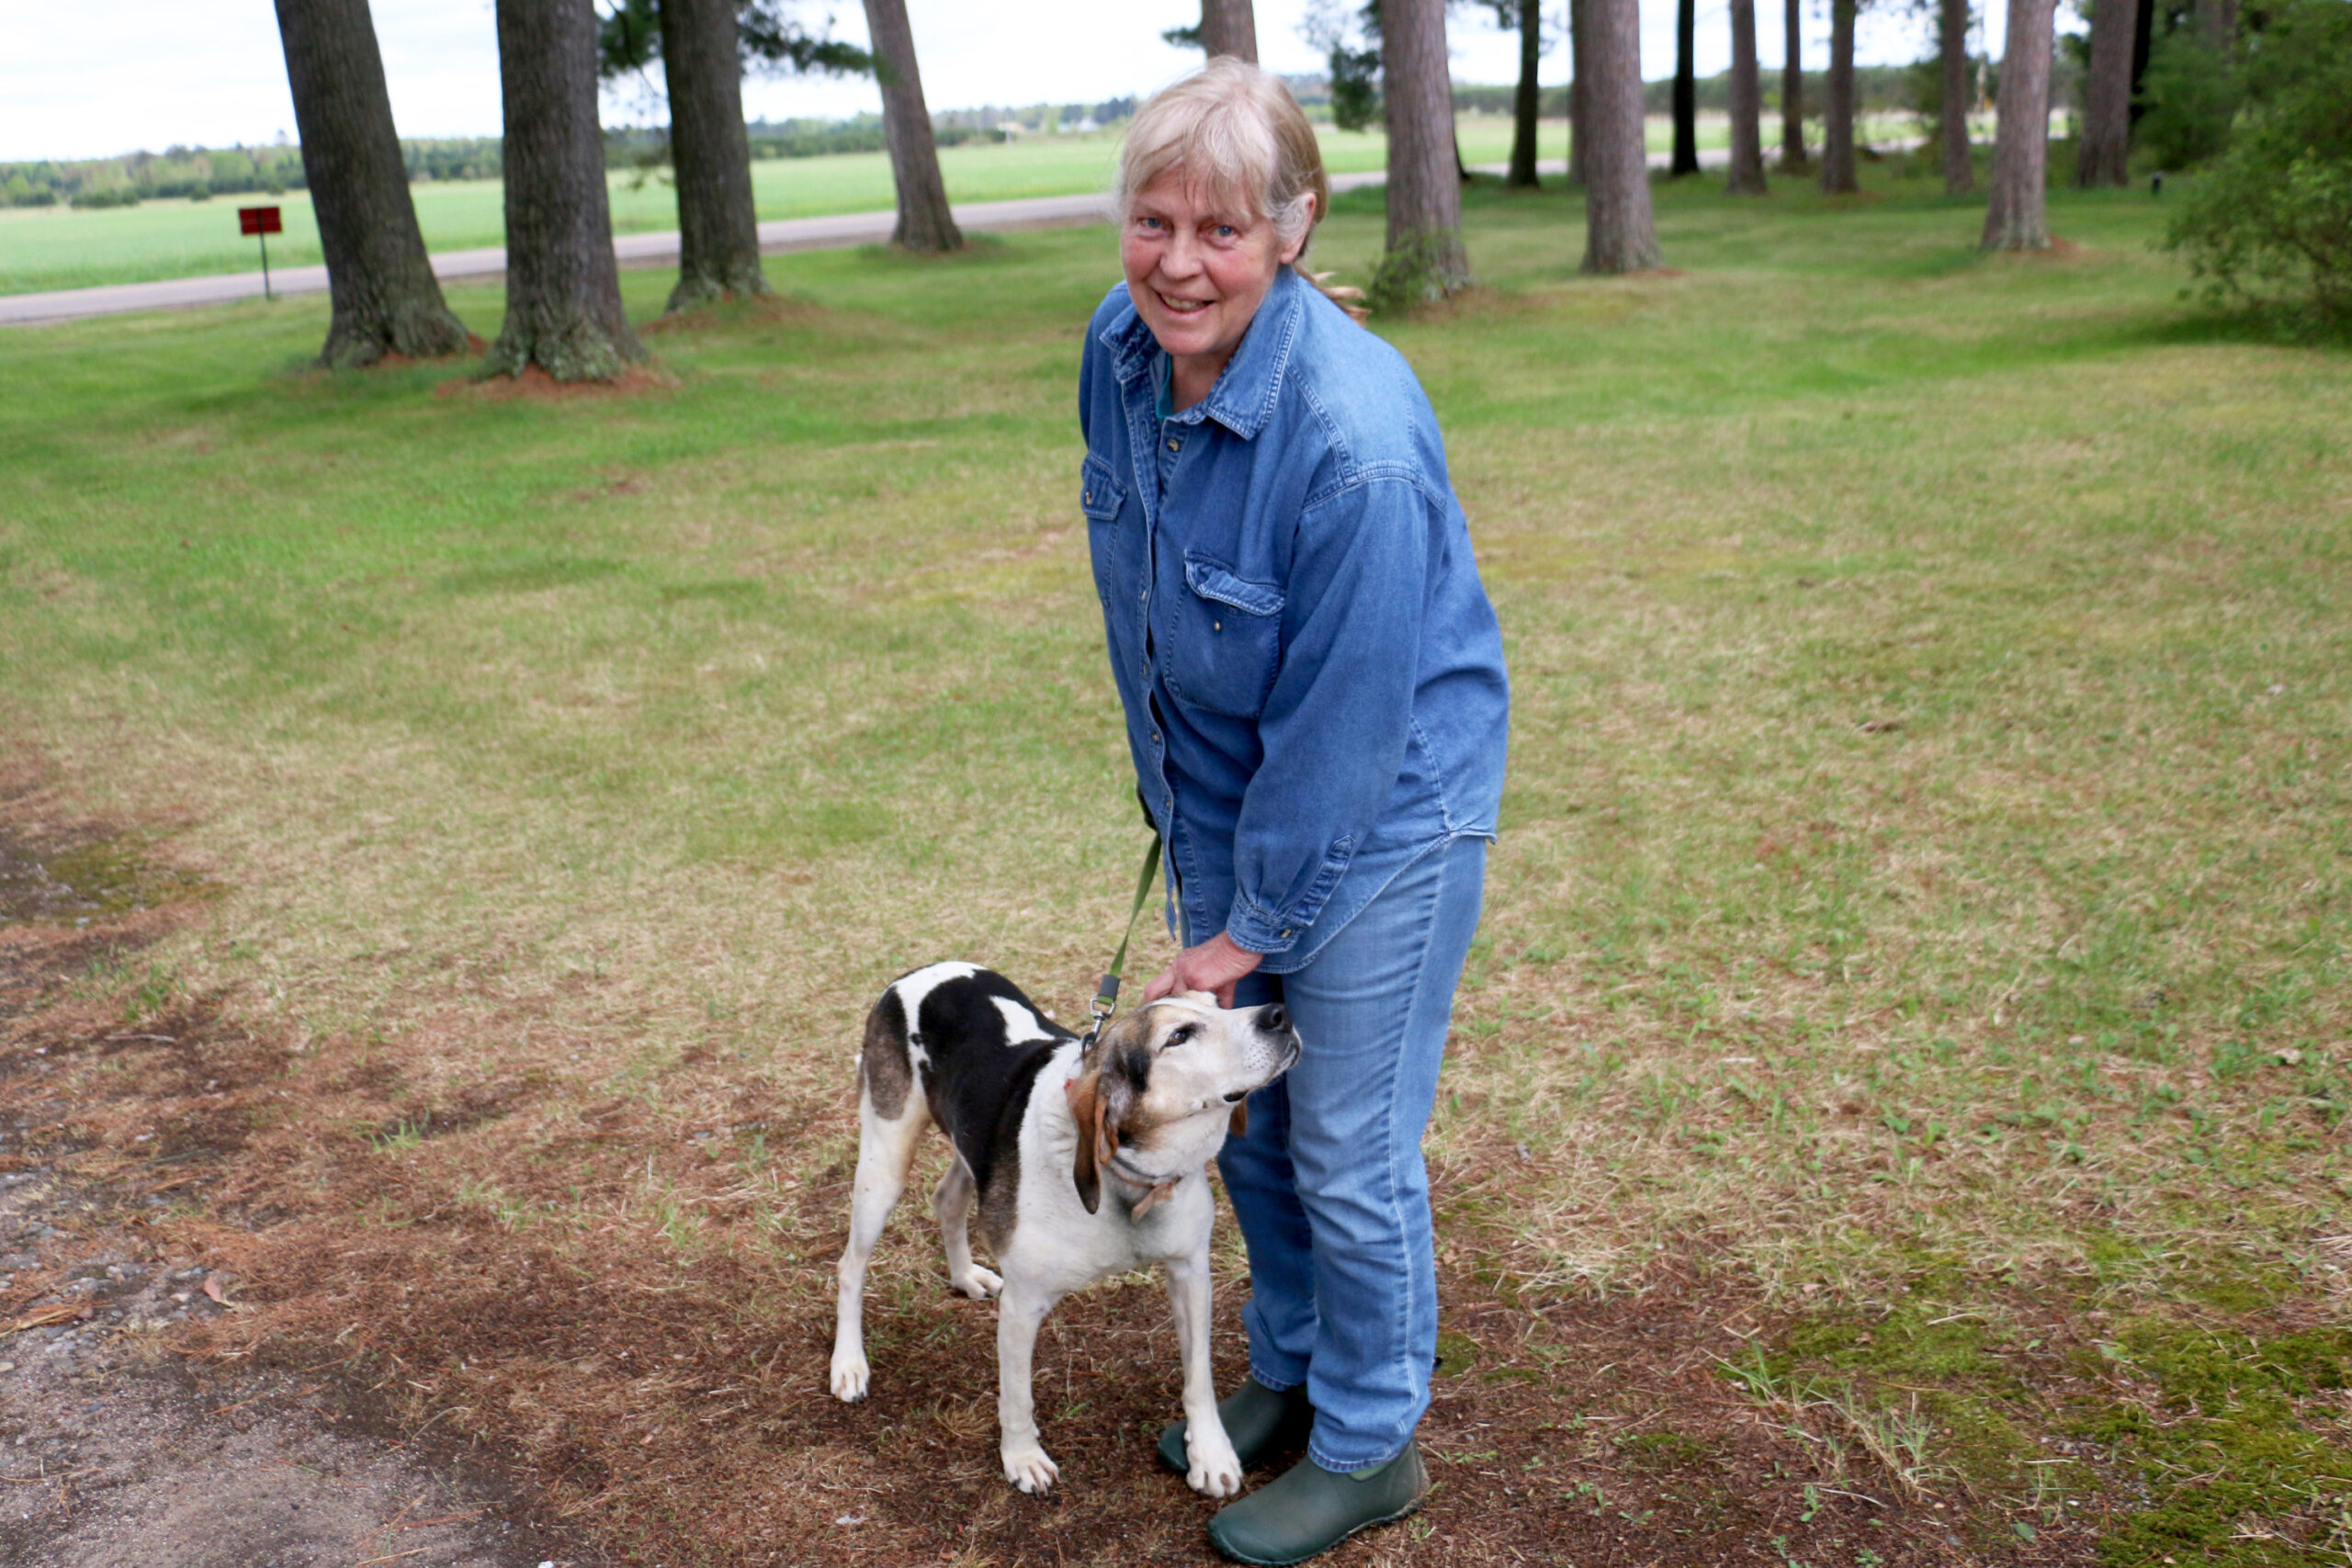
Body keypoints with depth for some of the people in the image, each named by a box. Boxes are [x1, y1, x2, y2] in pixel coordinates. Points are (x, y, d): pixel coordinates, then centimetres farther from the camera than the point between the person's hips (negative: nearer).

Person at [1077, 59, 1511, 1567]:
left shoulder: (1355, 435, -31)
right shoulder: (1122, 345, -8)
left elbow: (1345, 720, -24)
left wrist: (1255, 924, -14)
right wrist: (1188, 843, 13)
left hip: (1380, 817, -7)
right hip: (1220, 795, 7)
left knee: (1350, 1149, 5)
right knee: (1245, 1110, 19)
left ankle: (1370, 1447, 28)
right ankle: (1290, 1372, 42)